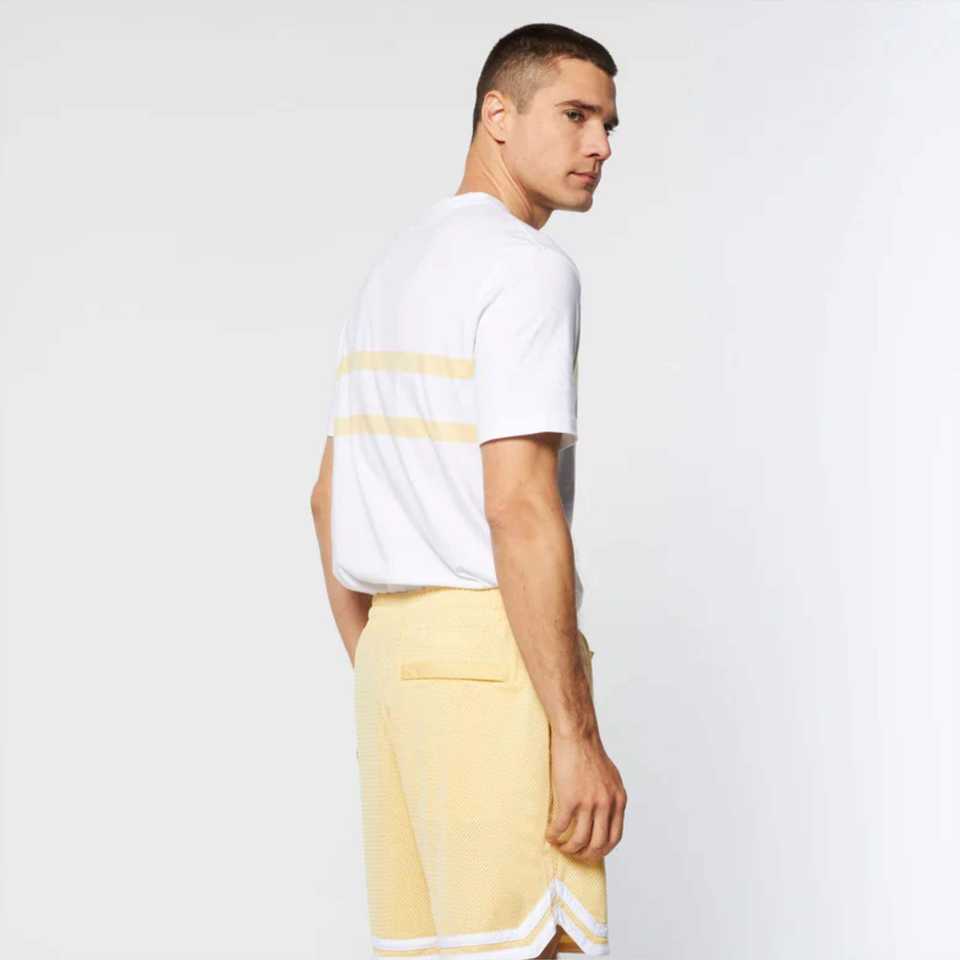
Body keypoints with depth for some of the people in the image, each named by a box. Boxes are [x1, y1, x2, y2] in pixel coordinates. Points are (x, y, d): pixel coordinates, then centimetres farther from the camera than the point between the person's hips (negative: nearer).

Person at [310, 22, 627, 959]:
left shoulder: (393, 272, 18)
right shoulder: (528, 267, -12)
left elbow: (331, 500, 20)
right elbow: (520, 507, -20)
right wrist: (578, 736, -20)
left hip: (399, 646, 9)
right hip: (498, 657, -9)